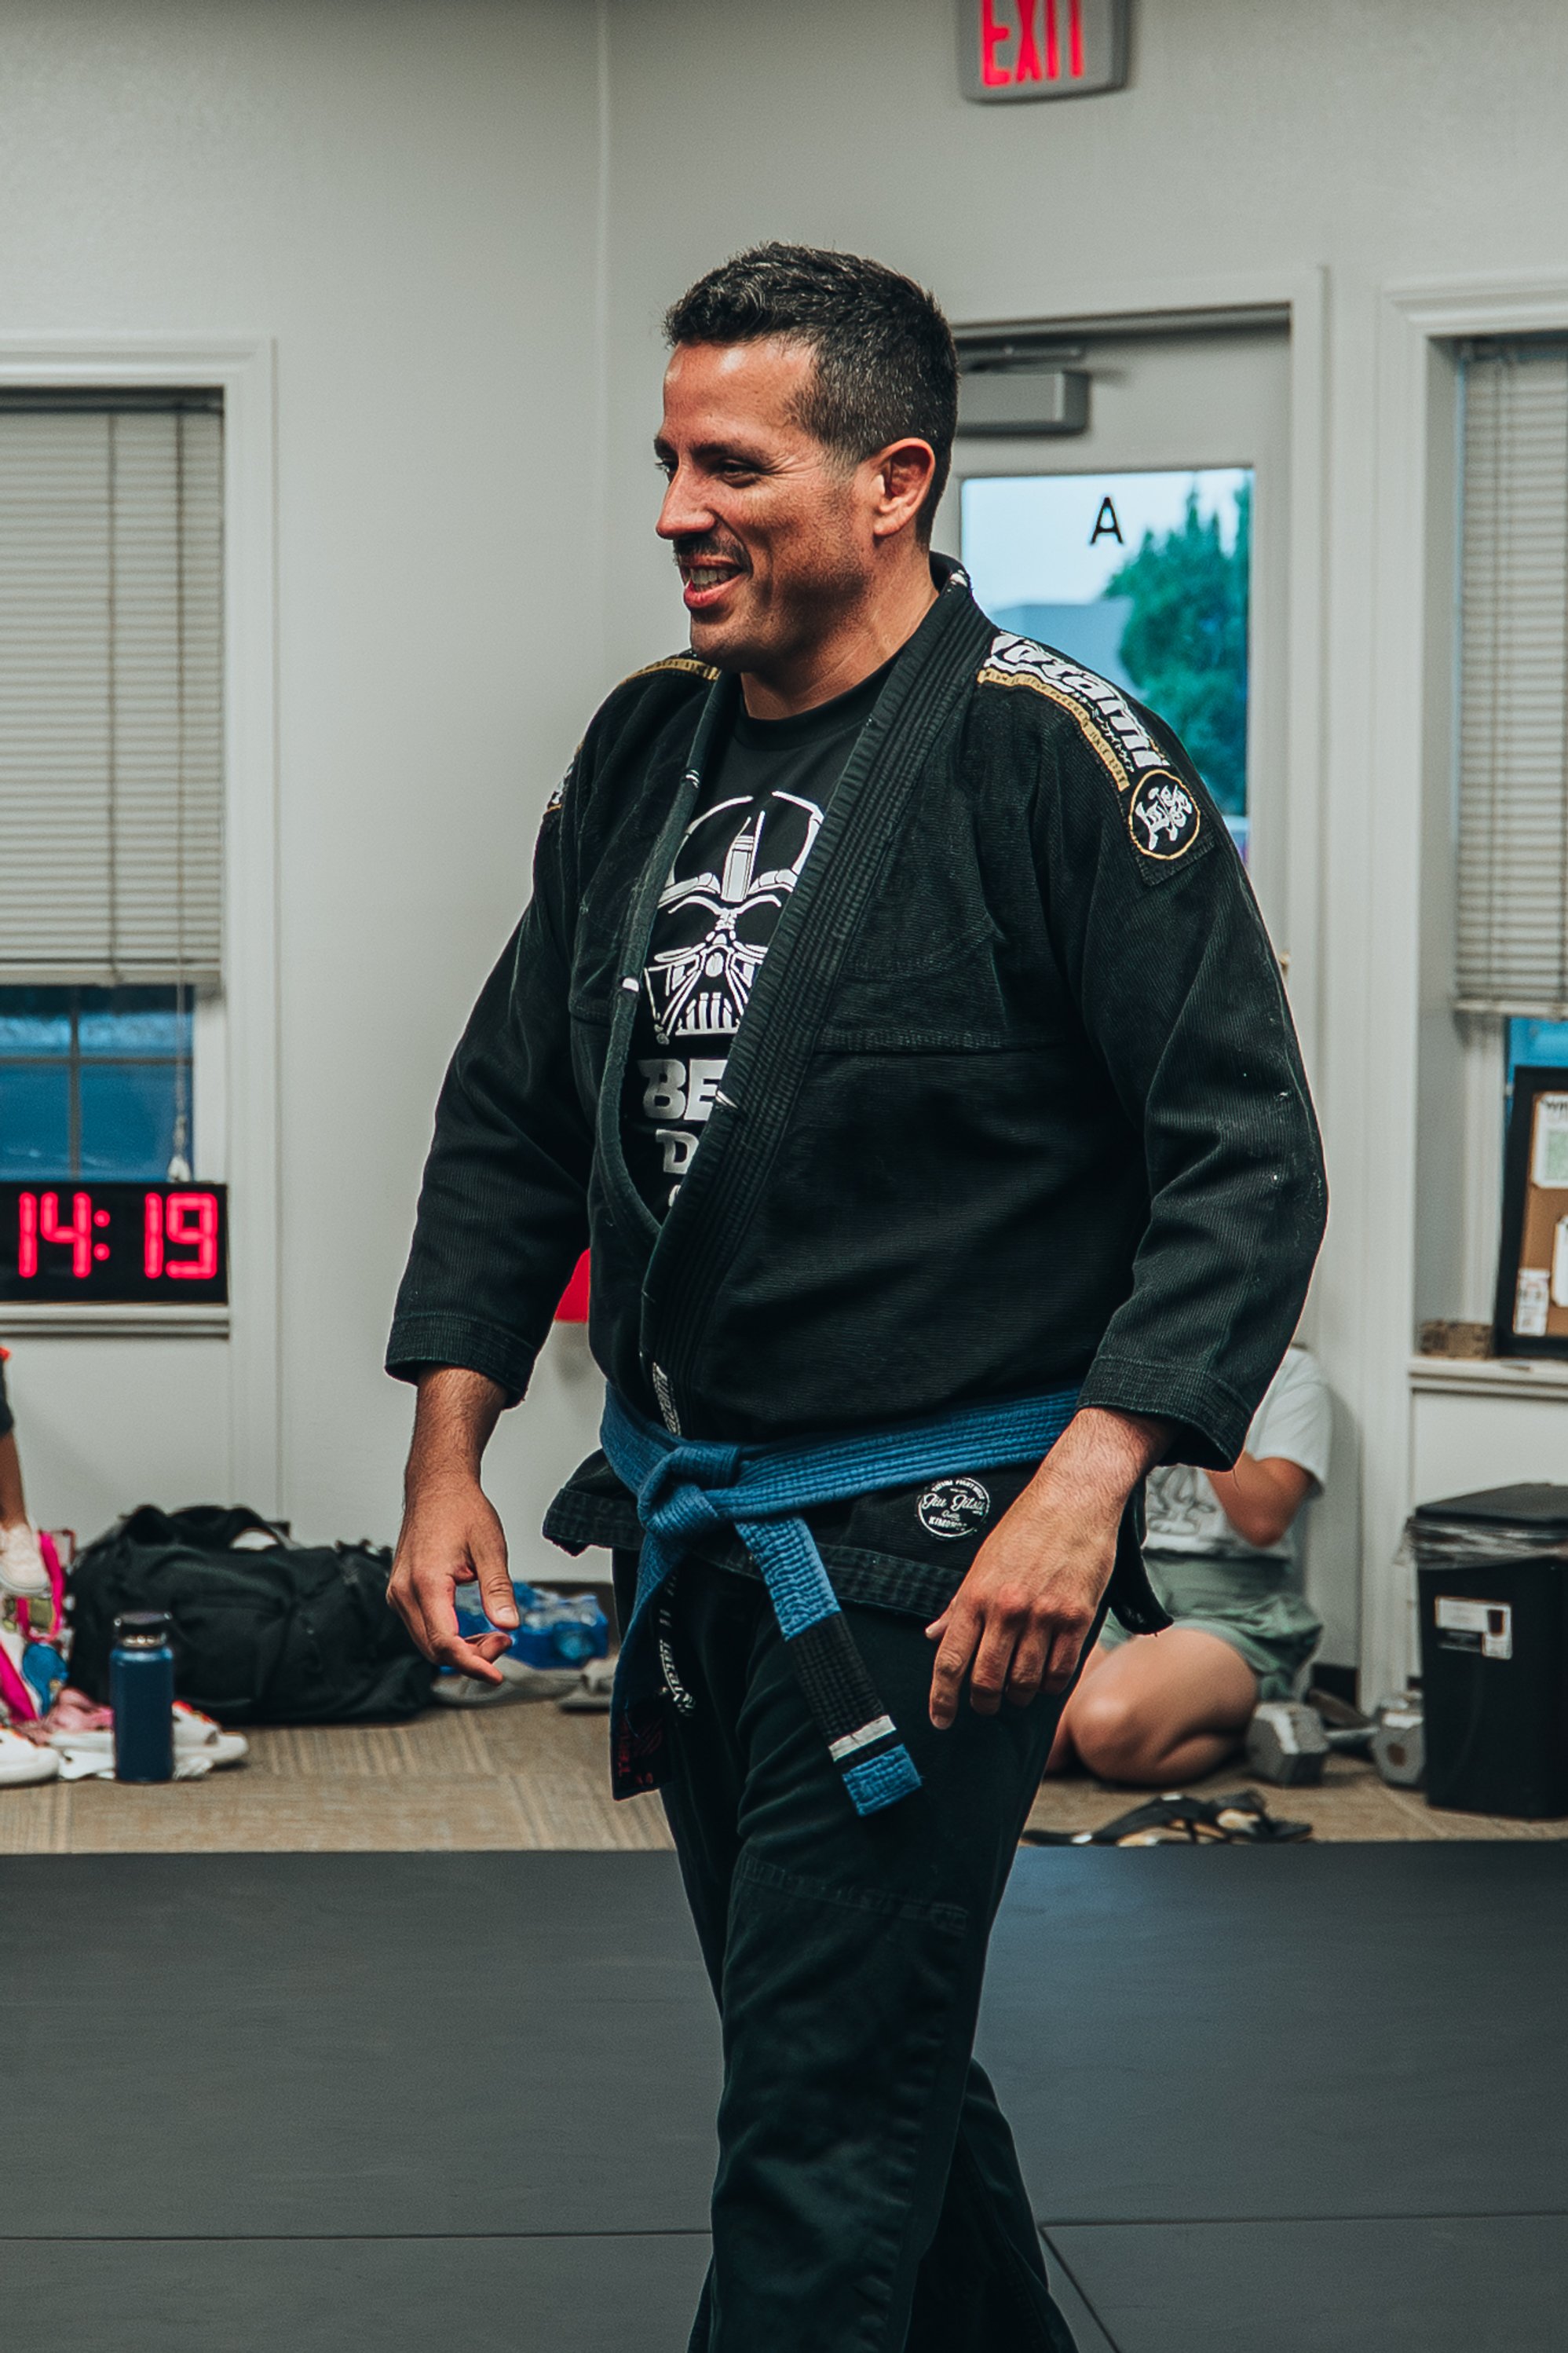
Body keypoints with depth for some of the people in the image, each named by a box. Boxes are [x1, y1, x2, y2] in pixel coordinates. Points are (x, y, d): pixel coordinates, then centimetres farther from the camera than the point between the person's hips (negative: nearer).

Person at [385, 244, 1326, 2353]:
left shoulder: (1049, 758, -14)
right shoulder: (648, 746, 7)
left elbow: (1245, 1156, -16)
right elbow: (512, 1117, 14)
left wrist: (1083, 1482, -25)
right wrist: (449, 1457, 7)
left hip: (933, 1556, -7)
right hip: (686, 1534, 7)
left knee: (827, 2118, -4)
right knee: (871, 2052, 21)